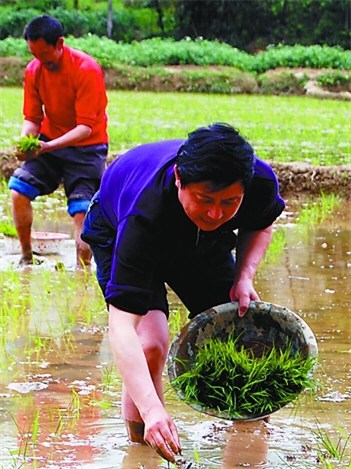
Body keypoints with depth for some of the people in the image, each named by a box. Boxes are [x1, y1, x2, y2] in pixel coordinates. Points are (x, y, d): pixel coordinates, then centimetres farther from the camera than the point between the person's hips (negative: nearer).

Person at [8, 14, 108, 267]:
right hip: (49, 143, 5)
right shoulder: (34, 70, -5)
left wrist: (48, 146, -35)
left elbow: (86, 127, -23)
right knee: (18, 190, -14)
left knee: (81, 210, -14)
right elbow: (32, 118, 2)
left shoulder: (87, 70, -21)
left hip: (86, 146, -4)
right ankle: (26, 258, -1)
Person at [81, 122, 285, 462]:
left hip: (203, 244, 5)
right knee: (150, 347, -26)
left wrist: (244, 276, -22)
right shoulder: (145, 213, -47)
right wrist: (151, 410, -62)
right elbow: (122, 326, -51)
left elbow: (260, 225, -4)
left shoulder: (260, 181, -34)